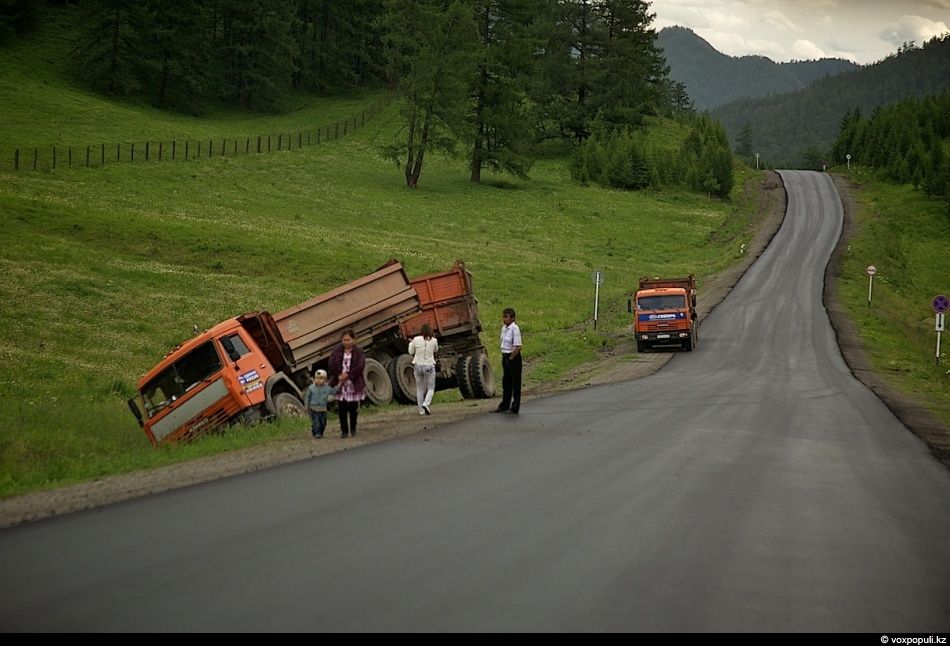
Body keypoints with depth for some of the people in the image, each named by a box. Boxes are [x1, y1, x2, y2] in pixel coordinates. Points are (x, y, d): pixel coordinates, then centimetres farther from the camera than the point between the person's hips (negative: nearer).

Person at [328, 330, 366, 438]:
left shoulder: (359, 352, -1)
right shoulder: (336, 351, 3)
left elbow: (360, 367, -11)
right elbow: (331, 366, -2)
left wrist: (347, 375, -17)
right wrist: (339, 376, -15)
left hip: (354, 384, -1)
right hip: (340, 384, 1)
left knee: (353, 408, 4)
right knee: (342, 408, 1)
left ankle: (353, 428, 23)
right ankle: (344, 430, 10)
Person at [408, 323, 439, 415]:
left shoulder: (416, 340, -7)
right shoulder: (433, 340, -6)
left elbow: (411, 353, 5)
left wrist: (411, 343, 22)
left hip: (418, 366, 1)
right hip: (429, 366, -1)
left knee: (420, 389, 14)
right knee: (431, 388, 9)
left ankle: (421, 410, 14)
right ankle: (426, 404, -17)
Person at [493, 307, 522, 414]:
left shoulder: (515, 329, -16)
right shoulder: (504, 328, 9)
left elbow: (518, 347, -20)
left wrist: (511, 358, -15)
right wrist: (505, 357, 11)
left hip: (514, 357, -9)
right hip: (505, 357, 9)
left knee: (515, 383, 0)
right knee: (506, 382, 15)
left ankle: (515, 408, 6)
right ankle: (504, 406, 25)